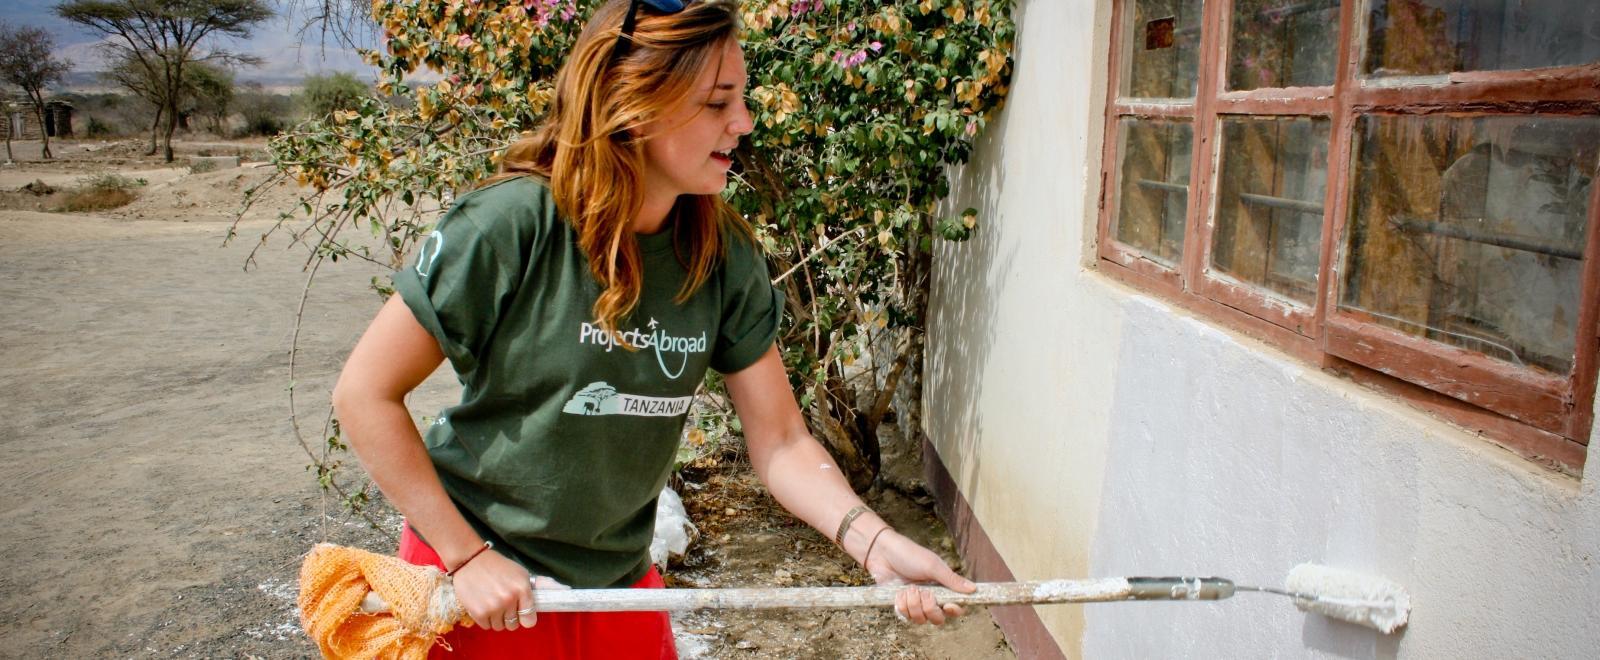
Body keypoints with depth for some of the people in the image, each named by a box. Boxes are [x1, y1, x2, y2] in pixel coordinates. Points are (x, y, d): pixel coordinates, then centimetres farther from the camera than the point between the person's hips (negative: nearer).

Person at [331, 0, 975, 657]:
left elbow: (780, 442, -7)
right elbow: (365, 392, -16)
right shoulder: (512, 224, -23)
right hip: (477, 585, -4)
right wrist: (468, 556, -15)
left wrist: (876, 545, -22)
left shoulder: (724, 256, -10)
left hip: (621, 581, 4)